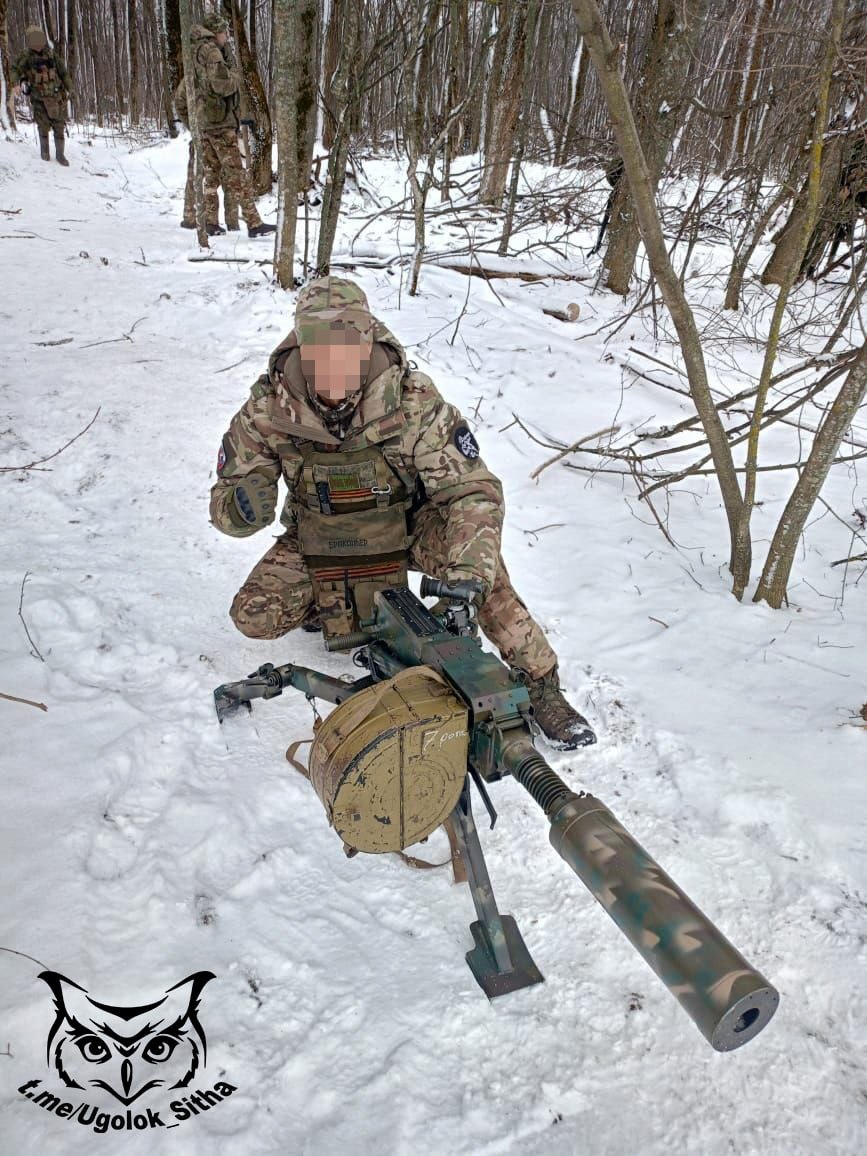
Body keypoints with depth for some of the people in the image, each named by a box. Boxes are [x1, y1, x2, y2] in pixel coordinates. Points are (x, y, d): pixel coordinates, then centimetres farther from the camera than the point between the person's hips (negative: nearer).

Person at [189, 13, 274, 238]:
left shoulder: (197, 51, 17)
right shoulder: (210, 50, -11)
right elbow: (223, 85, -21)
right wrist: (234, 76, -2)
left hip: (205, 121, 9)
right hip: (220, 121, -9)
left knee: (212, 173, 11)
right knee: (236, 175, -10)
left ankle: (211, 223, 10)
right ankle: (253, 223, -11)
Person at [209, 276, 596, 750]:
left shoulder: (412, 399, -30)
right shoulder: (268, 408, -23)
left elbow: (473, 490, -31)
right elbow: (225, 506, -13)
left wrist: (467, 574, -48)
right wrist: (242, 507, -40)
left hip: (407, 525, -2)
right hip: (316, 537, 2)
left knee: (478, 555, -30)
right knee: (254, 618, -15)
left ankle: (541, 685, -15)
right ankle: (328, 603, 18)